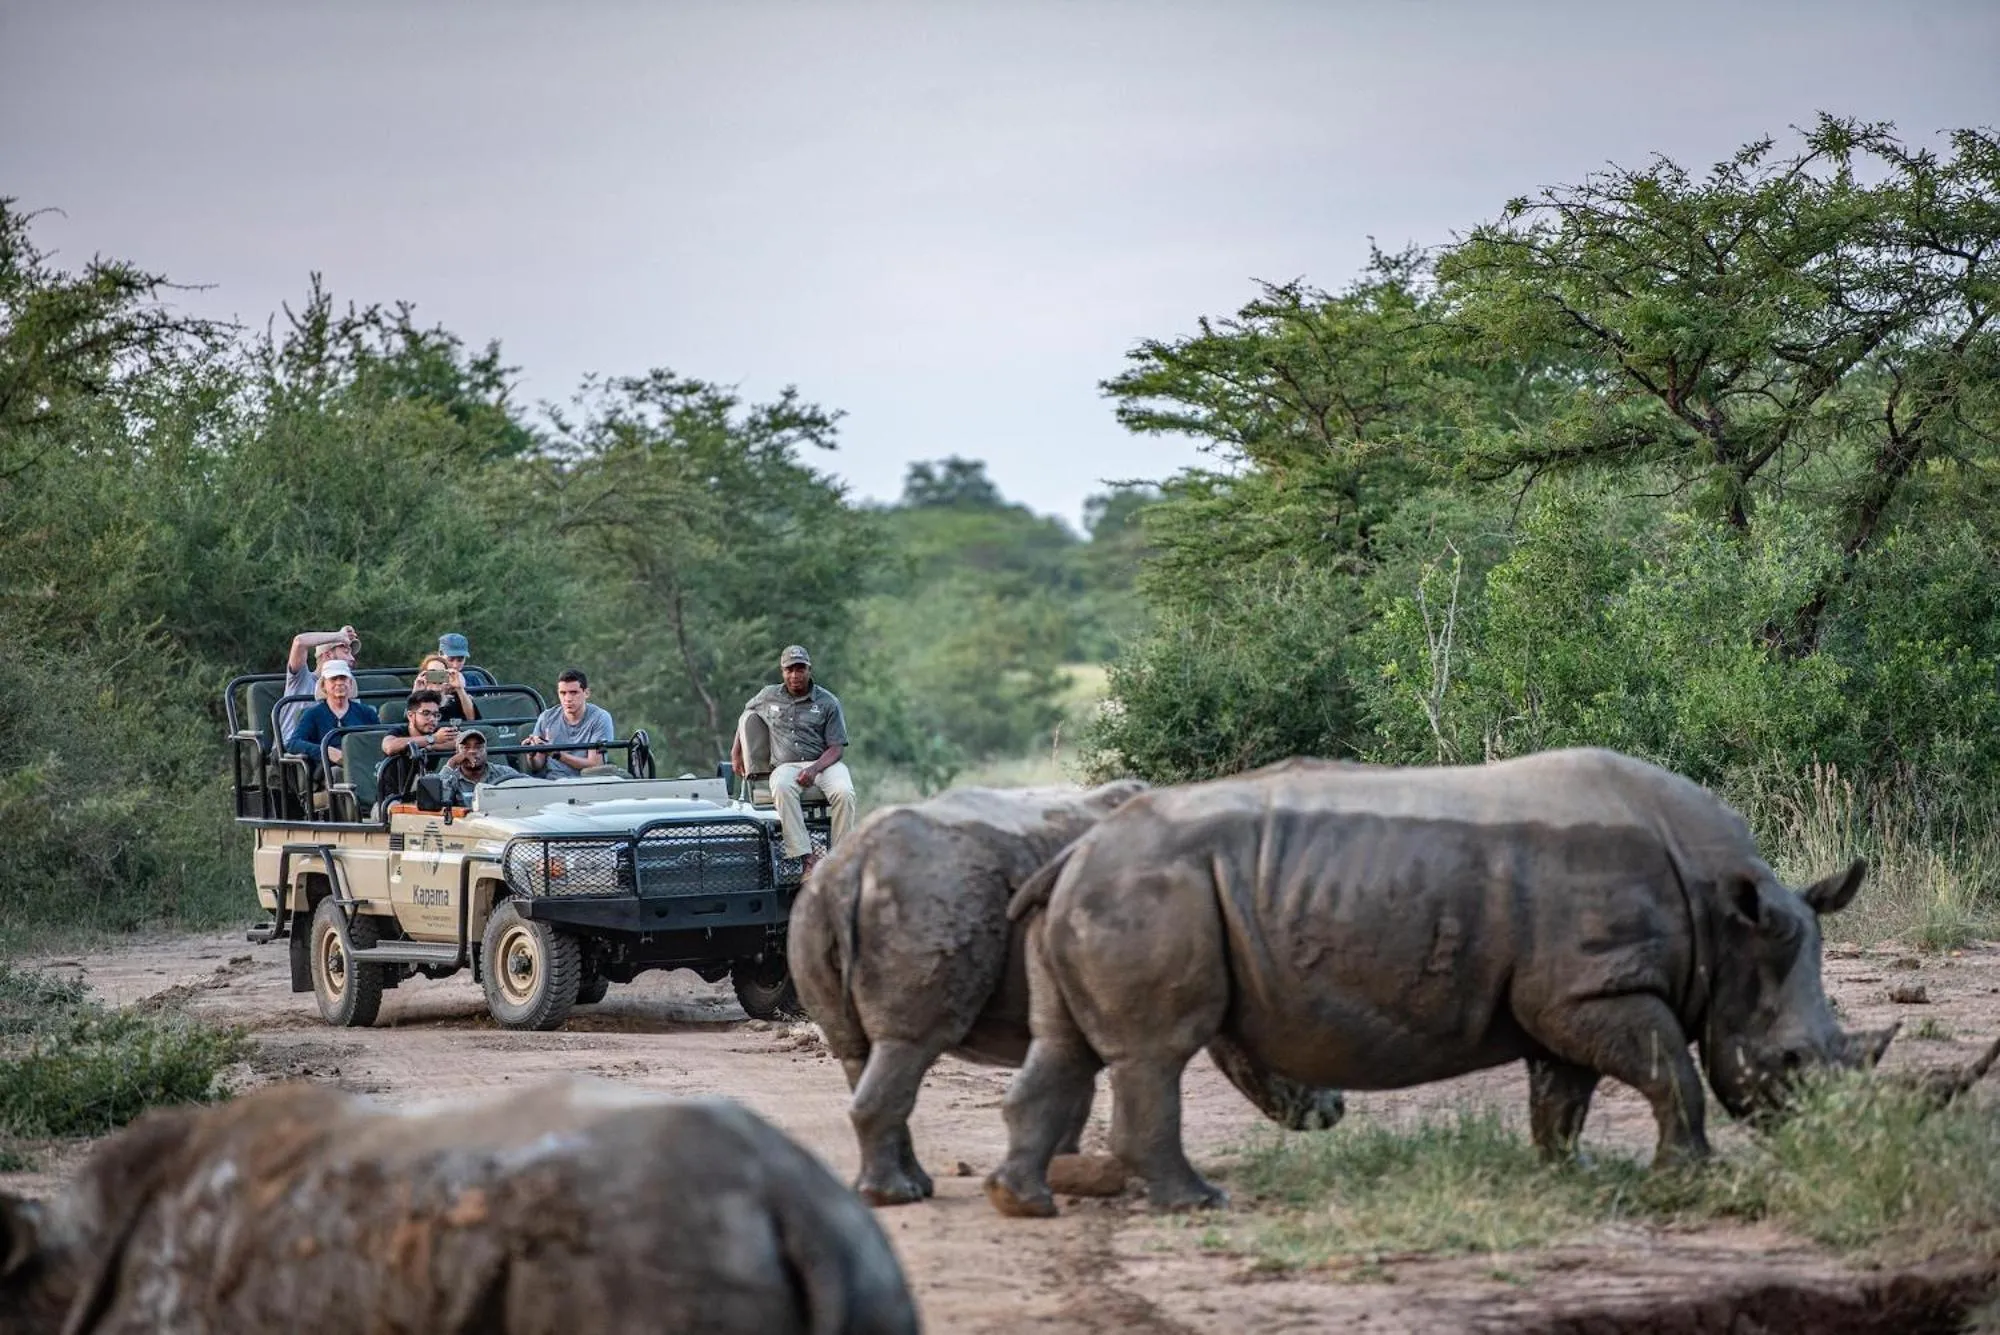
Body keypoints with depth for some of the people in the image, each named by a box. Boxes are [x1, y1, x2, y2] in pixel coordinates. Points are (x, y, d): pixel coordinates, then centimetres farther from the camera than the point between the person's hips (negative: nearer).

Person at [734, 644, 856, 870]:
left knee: (844, 792, -35)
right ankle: (807, 858, -44)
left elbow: (837, 748, -1)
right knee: (782, 788, -38)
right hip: (786, 765, 1)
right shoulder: (768, 697, 14)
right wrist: (736, 753, 32)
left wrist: (814, 769, -19)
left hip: (824, 762, 0)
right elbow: (746, 714, 36)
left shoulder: (828, 702, 5)